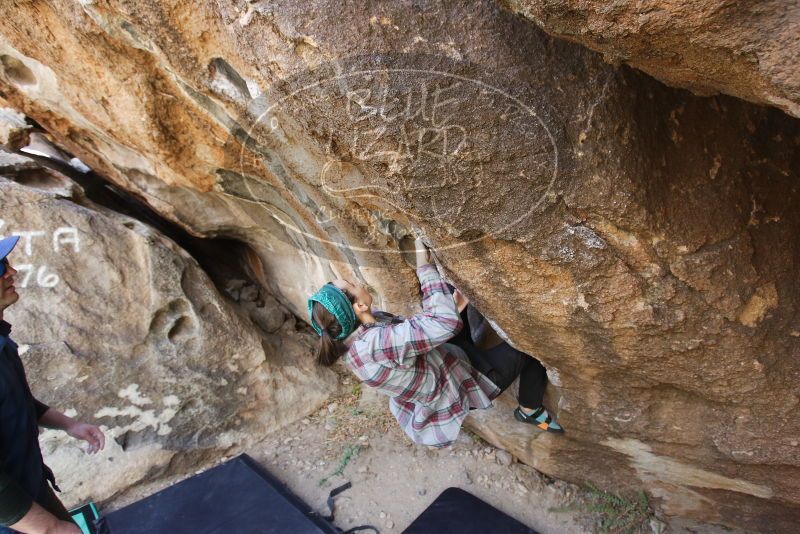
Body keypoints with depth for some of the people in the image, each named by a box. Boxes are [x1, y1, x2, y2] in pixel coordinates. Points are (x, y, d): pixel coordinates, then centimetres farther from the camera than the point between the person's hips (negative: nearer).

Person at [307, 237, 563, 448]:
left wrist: (452, 309, -7)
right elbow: (445, 324, -42)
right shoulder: (375, 345, -40)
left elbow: (411, 329, 3)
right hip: (458, 387, -8)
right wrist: (424, 266, -34)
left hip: (445, 361, 8)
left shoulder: (357, 331, -11)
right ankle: (531, 411, 23)